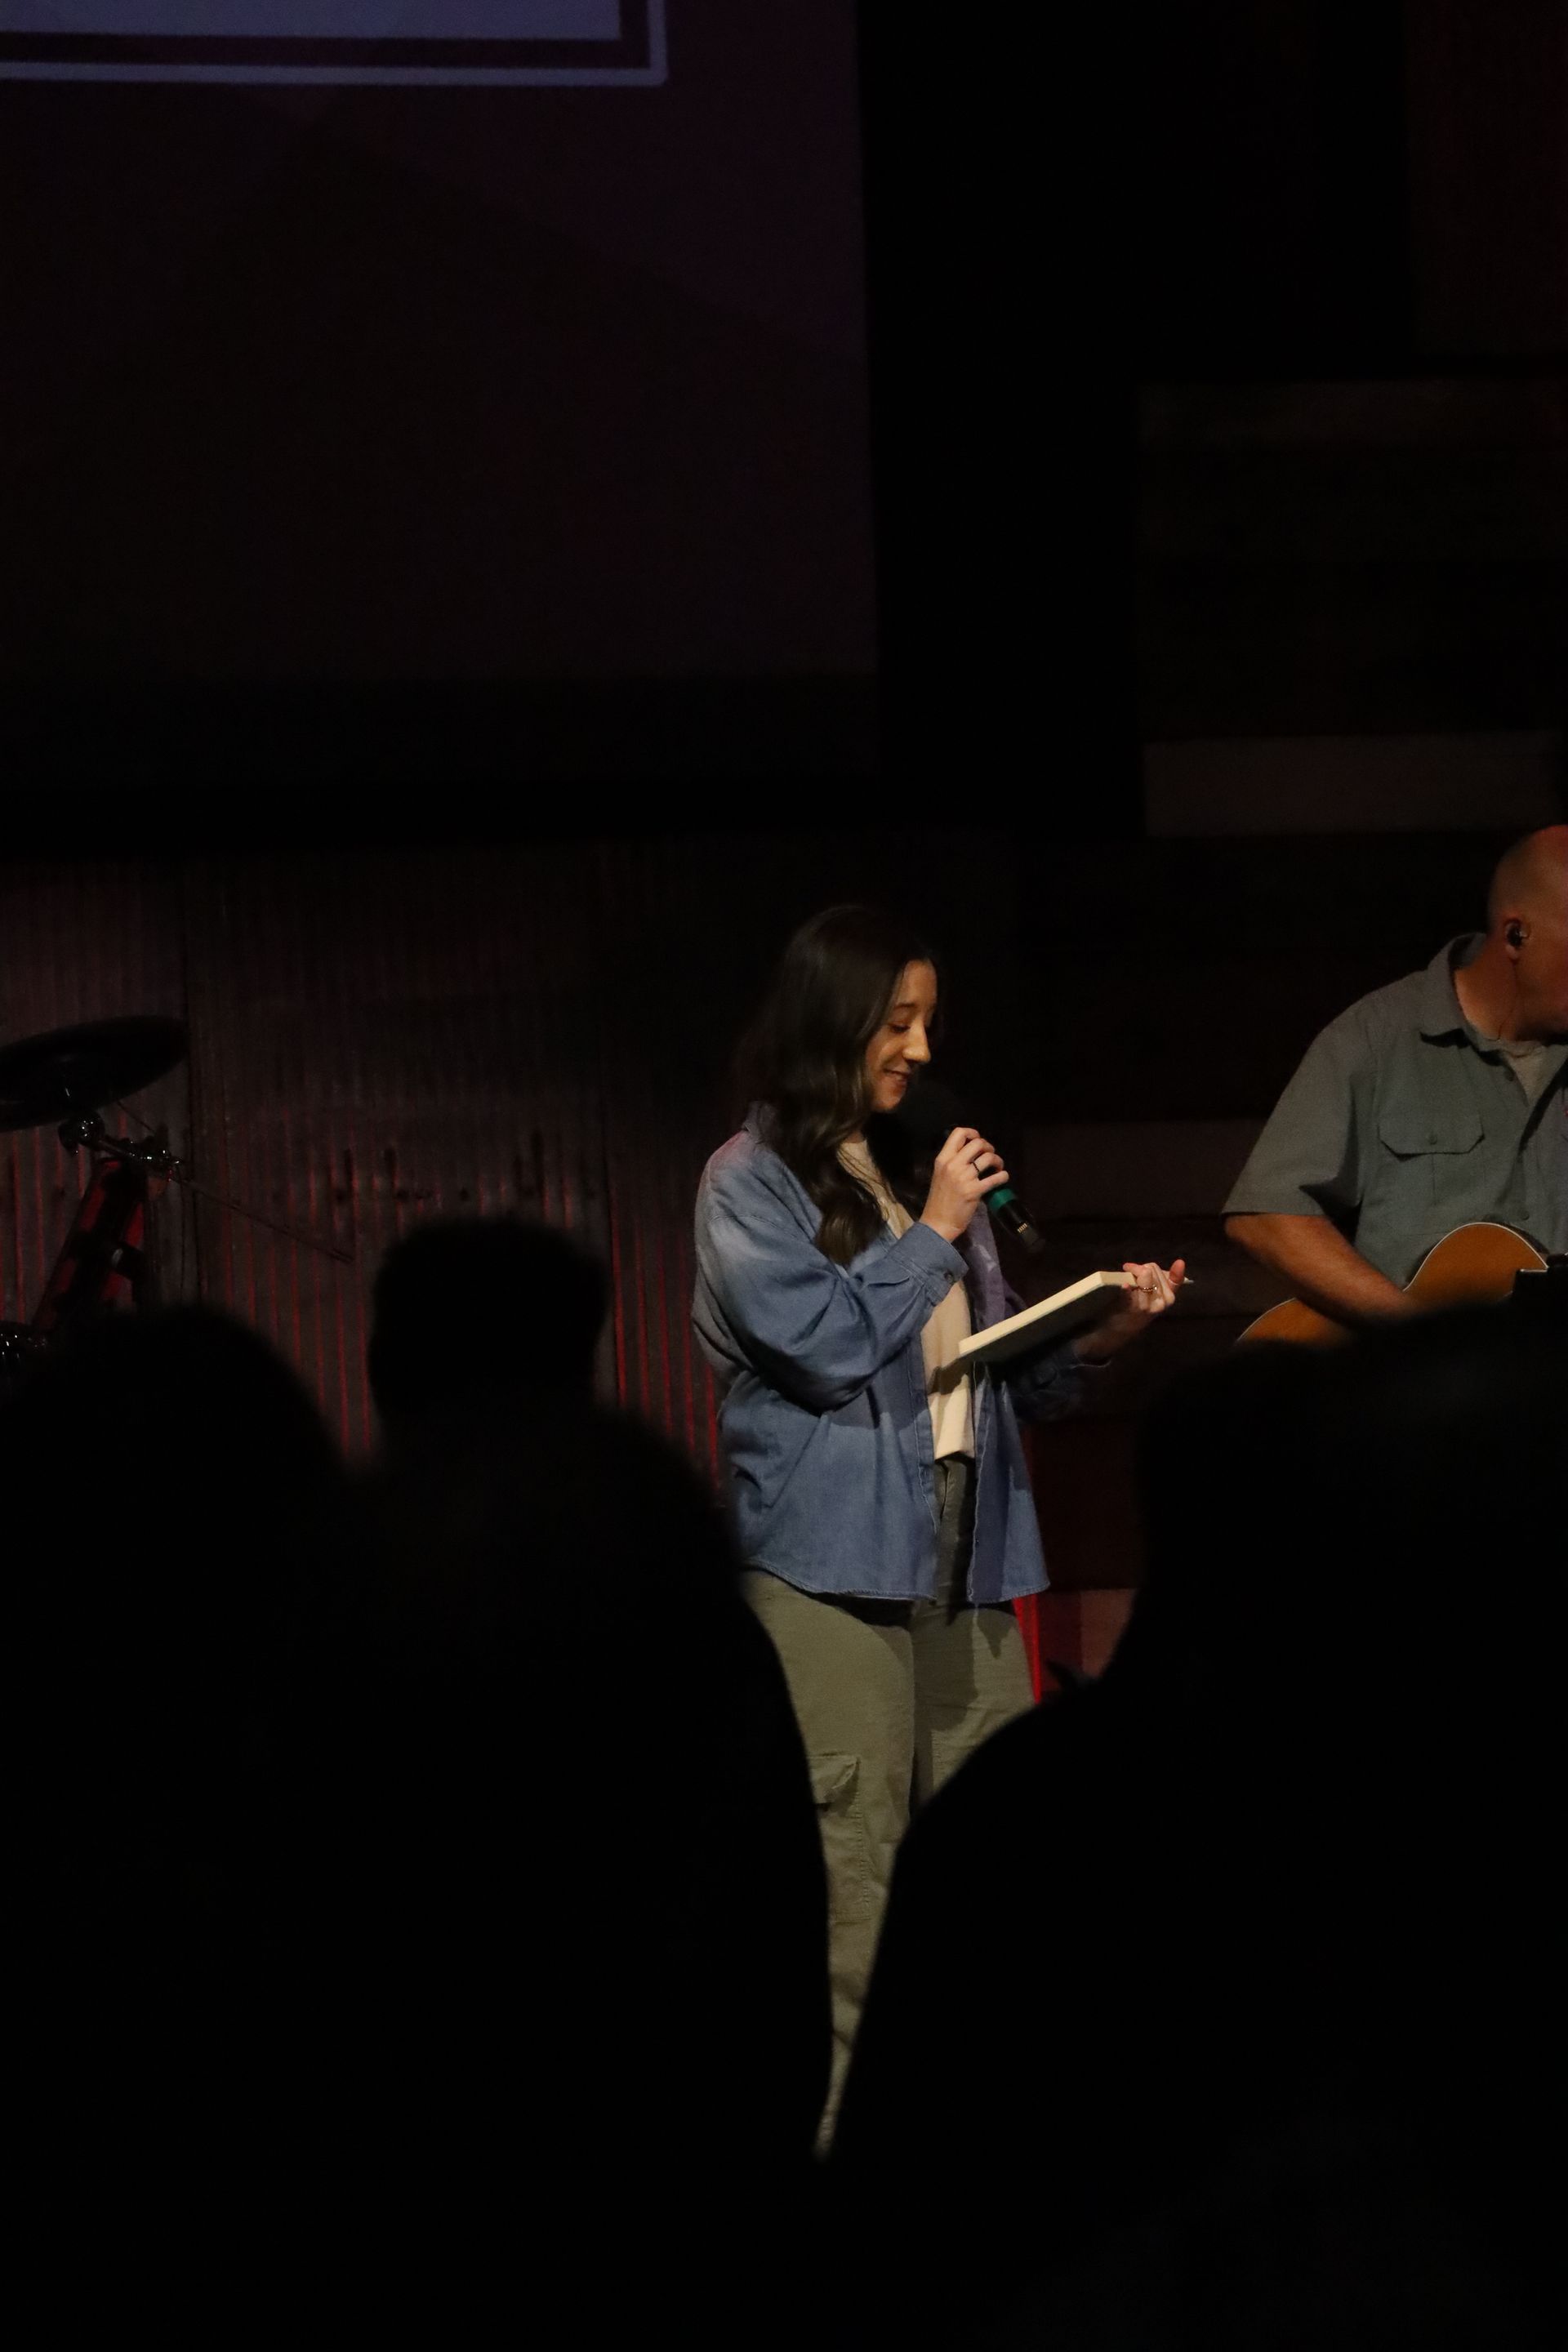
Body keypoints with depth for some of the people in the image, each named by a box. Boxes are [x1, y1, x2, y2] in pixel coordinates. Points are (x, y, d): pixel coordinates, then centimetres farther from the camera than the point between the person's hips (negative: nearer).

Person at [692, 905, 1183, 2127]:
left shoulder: (917, 1167, 18)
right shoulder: (751, 1182, 0)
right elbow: (828, 1347, -12)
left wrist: (1099, 1337, 2)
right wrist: (938, 1234, -6)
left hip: (964, 1543, 7)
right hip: (833, 1555, -7)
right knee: (855, 1852, -9)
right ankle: (846, 2116, -6)